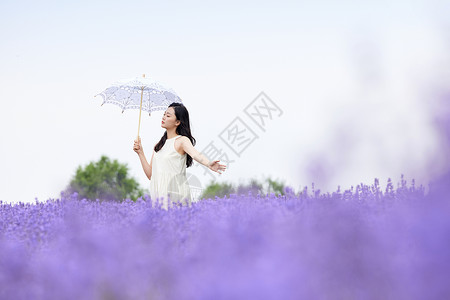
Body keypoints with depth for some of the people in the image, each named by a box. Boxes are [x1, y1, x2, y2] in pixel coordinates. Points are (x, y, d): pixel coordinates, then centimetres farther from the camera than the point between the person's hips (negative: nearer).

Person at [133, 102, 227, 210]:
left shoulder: (182, 140, -5)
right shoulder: (159, 145, 16)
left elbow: (196, 154, -26)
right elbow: (150, 175, 12)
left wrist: (209, 164, -46)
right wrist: (140, 152, 7)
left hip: (175, 197, -6)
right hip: (158, 195, 6)